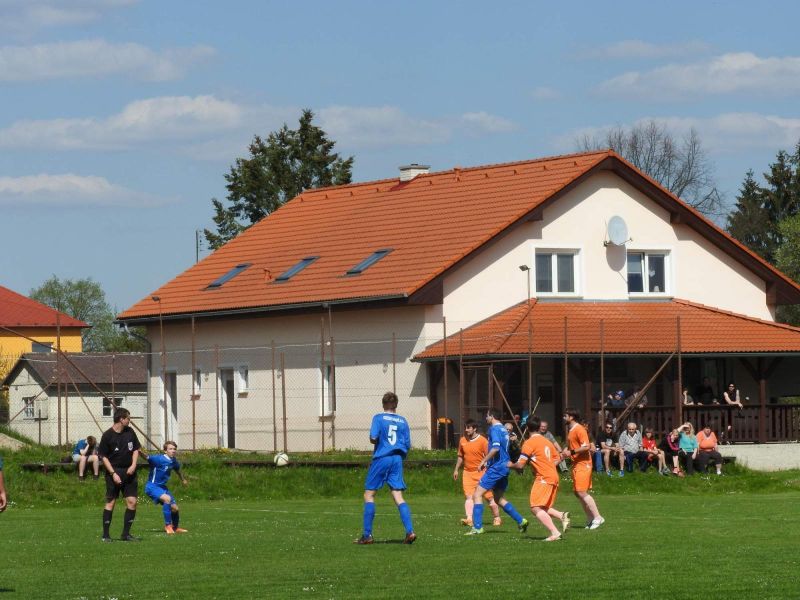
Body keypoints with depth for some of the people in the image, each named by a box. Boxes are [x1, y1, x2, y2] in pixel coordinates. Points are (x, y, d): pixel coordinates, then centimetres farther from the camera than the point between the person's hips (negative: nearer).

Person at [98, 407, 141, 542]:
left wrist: (133, 465, -1)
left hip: (129, 472, 5)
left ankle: (126, 534, 7)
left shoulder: (130, 432, 6)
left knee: (132, 501, -1)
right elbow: (103, 456, -7)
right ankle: (105, 535, 2)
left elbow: (136, 449, 15)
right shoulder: (108, 435, -9)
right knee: (110, 502, -3)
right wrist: (113, 473, -14)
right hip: (114, 472, -5)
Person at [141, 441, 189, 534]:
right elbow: (147, 457, -36)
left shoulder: (174, 461, 2)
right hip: (152, 486, -8)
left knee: (175, 508, 9)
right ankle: (168, 525, -20)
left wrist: (183, 480, 41)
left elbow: (177, 470, 24)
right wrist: (140, 452, -58)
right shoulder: (159, 459, -20)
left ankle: (176, 527, 37)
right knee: (167, 498, -32)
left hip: (162, 487, 8)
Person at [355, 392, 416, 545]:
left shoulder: (379, 418, -2)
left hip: (381, 459, -4)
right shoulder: (402, 421, 8)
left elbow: (373, 438, -14)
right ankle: (410, 531, -12)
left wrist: (374, 440, 9)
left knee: (369, 495, 4)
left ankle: (367, 535, 0)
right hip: (397, 460, 4)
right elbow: (407, 445, 7)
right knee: (398, 497, 2)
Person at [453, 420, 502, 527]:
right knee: (468, 496, -10)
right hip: (468, 473, 4)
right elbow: (460, 456, 19)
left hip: (481, 472, -4)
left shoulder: (482, 441, -9)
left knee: (489, 496, 3)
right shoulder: (463, 440, 6)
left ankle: (497, 518, 16)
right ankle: (469, 519, -19)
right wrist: (456, 469, 17)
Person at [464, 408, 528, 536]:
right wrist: (488, 461, 23)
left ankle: (477, 527, -13)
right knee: (499, 499, 19)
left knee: (477, 495, -7)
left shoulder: (494, 429, -12)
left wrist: (483, 461, -17)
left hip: (496, 467, -9)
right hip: (504, 467, 9)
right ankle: (521, 521, 14)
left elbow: (495, 448, -25)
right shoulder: (504, 429, 17)